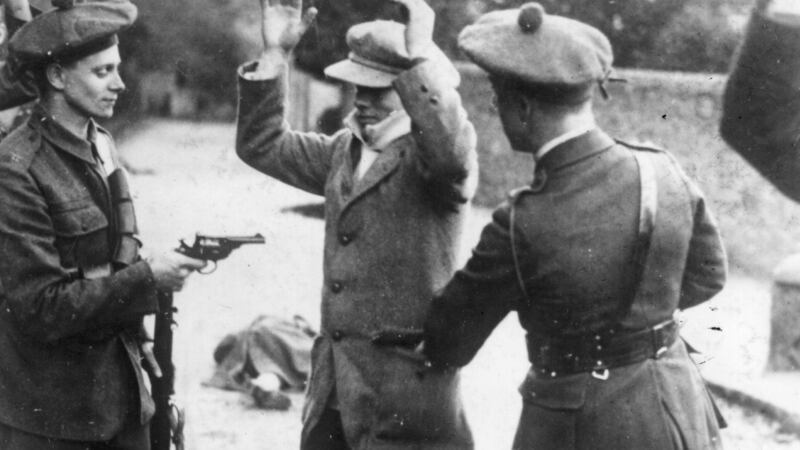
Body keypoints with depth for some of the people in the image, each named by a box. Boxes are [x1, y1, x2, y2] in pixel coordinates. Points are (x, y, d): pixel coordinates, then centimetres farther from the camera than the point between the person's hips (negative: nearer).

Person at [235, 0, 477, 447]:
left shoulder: (429, 153, -9)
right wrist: (275, 55, 6)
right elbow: (262, 146, 15)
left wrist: (420, 56, -30)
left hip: (407, 373, -7)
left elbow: (450, 153, -33)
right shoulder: (345, 150, 14)